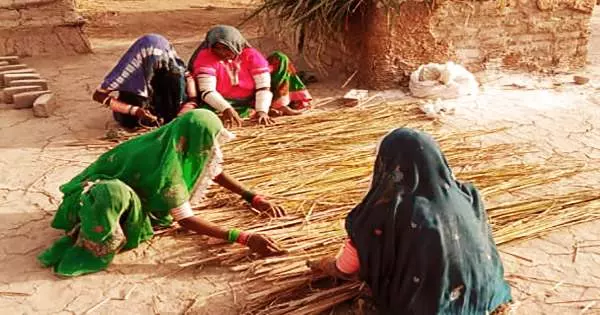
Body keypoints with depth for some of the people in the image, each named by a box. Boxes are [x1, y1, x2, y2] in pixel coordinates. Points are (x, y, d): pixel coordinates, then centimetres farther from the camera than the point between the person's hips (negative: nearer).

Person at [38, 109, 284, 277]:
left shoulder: (186, 149, -13)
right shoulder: (165, 167, -36)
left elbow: (216, 172, 4)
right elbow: (185, 219, -33)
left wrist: (253, 198, -6)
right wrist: (243, 238, -38)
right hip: (97, 193, -9)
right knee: (116, 194, -38)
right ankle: (90, 245, -11)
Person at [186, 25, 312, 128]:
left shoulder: (251, 55, -16)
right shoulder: (205, 57, -21)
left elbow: (264, 86, -22)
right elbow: (207, 92, -31)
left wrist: (262, 111, -38)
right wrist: (227, 109, -47)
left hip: (252, 99, 1)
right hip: (226, 103, -1)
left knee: (280, 59, -6)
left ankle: (280, 105, -11)